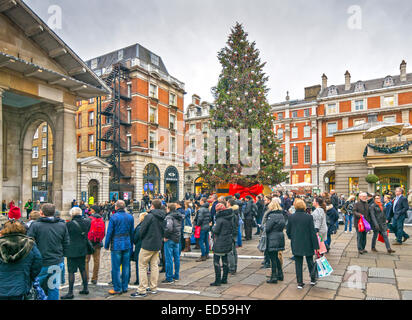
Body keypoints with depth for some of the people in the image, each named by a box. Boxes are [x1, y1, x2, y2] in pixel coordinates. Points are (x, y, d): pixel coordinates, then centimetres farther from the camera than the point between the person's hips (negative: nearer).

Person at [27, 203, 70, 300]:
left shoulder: (35, 225, -10)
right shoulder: (62, 225, -1)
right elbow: (66, 245, 3)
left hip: (41, 264, -3)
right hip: (58, 263, 3)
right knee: (54, 289, 14)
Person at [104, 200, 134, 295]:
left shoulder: (114, 217, -10)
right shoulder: (130, 217, 5)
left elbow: (109, 232, -8)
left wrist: (106, 245, 3)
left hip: (116, 245, -5)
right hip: (127, 245, 5)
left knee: (116, 267, 4)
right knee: (126, 266, 11)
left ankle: (117, 289, 10)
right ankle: (125, 287, 20)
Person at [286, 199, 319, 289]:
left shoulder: (291, 217, -7)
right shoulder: (309, 217, -12)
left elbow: (288, 231, 1)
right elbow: (313, 232, -10)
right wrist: (316, 246, -5)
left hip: (296, 245, 1)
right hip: (307, 244, -1)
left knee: (298, 264, 9)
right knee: (310, 262, 18)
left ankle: (300, 283, 14)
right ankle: (313, 279, 28)